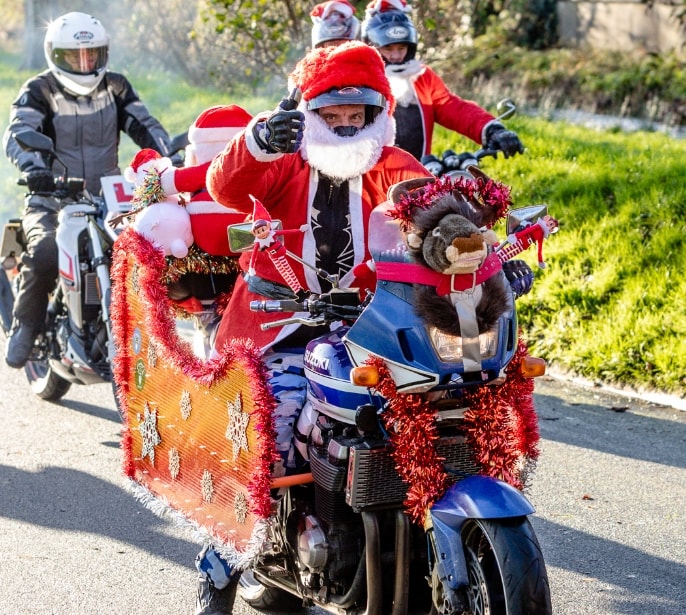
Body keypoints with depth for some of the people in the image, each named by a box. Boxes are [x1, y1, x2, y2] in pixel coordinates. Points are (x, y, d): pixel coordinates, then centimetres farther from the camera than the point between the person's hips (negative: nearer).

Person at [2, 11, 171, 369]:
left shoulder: (115, 87, 10)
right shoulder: (38, 92, -3)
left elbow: (144, 125, 2)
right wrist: (34, 168, -41)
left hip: (107, 198, 4)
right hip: (52, 199, -4)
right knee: (45, 254, -33)